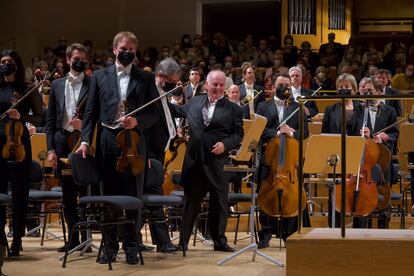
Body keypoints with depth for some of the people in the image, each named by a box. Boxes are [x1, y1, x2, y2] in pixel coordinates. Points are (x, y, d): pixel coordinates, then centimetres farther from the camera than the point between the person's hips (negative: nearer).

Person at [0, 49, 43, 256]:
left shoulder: (28, 90, 4)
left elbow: (39, 118, 1)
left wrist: (21, 116, -13)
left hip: (18, 143, -2)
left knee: (19, 194, 0)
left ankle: (17, 240, 5)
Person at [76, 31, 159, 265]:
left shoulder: (146, 78, 7)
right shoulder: (100, 76, 10)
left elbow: (155, 113, 4)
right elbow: (91, 112, 8)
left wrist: (137, 121, -15)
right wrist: (86, 140, -2)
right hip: (108, 142, 1)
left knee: (134, 196, 2)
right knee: (109, 195, 5)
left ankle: (131, 247, 10)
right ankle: (110, 246, 13)